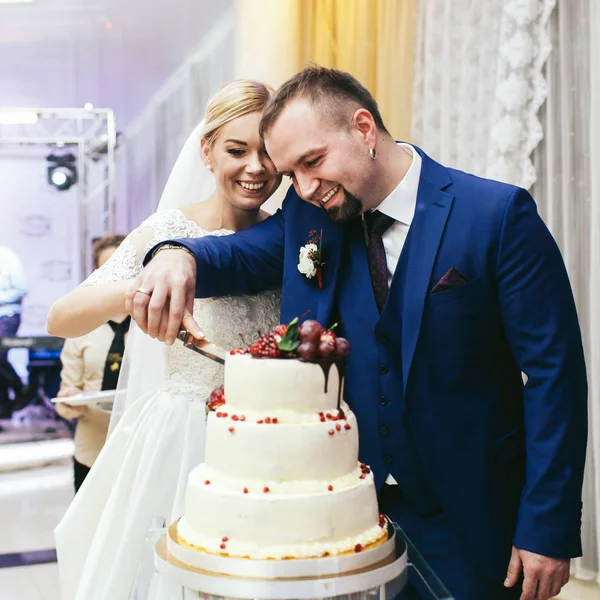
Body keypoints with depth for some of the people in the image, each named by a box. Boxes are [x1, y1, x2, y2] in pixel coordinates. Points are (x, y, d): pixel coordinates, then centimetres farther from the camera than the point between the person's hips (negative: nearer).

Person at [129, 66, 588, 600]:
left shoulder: (500, 215, -12)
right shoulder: (307, 217, 3)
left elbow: (555, 375, -12)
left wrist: (547, 531, -14)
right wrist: (178, 257, -29)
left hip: (469, 522, -3)